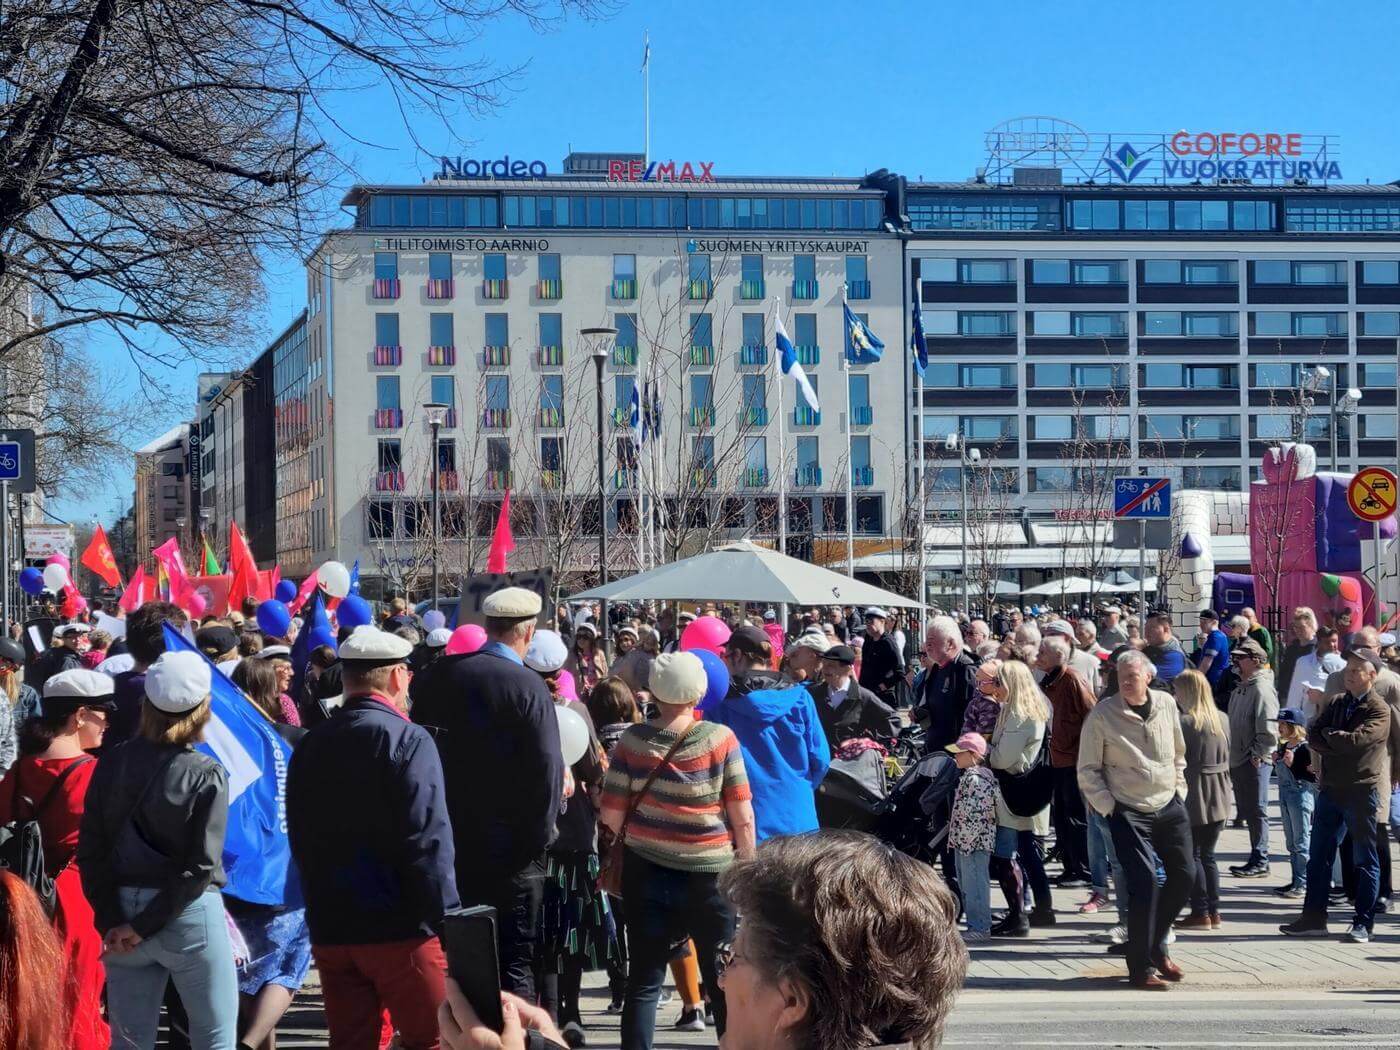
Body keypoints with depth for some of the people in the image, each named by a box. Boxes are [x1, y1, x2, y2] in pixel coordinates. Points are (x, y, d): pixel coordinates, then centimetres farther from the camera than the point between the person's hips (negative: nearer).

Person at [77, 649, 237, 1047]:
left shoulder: (112, 764, 0)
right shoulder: (207, 775, -10)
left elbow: (91, 850, -4)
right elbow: (200, 865, -16)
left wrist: (111, 921, -5)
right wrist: (144, 927, -12)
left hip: (122, 912, 4)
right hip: (189, 915, -4)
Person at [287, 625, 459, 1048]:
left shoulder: (309, 746, 8)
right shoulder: (407, 740, -12)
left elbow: (299, 839, 13)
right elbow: (427, 840, -17)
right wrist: (444, 919, -11)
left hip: (330, 929, 6)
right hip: (399, 930, -6)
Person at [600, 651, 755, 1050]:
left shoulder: (632, 740, -6)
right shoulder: (721, 739, -9)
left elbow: (611, 815, -4)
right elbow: (742, 817, -8)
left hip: (646, 871, 1)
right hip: (710, 873, -1)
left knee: (643, 983, 7)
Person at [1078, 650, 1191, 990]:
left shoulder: (1166, 704, 2)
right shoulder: (1102, 715, -11)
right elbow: (1088, 770, -5)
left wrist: (1179, 789, 11)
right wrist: (1108, 806, -9)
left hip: (1169, 806, 5)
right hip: (1128, 811, -5)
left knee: (1184, 875, 8)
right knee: (1144, 882, -13)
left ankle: (1157, 946, 29)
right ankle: (1142, 968, -4)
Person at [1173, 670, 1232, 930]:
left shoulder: (1186, 722, -16)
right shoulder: (1222, 720, 7)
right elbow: (1227, 757, 12)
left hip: (1194, 796, -7)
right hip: (1219, 796, 7)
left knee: (1191, 855, 2)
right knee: (1208, 854, 15)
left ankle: (1200, 913, 0)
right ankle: (1213, 911, 15)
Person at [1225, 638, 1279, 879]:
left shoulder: (1262, 688, -15)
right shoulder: (1241, 689, 15)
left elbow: (1269, 731, -21)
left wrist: (1256, 755, -16)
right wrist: (1233, 757, 16)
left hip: (1255, 762, -10)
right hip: (1239, 761, 10)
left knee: (1257, 811, -5)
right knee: (1249, 812, 13)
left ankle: (1260, 862, 0)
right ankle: (1256, 859, 20)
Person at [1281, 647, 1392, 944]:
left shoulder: (1379, 710, -8)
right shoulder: (1335, 703, 12)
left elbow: (1356, 740, -22)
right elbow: (1313, 738, 2)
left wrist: (1327, 736, -7)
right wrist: (1339, 744, -14)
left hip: (1361, 792, -6)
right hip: (1329, 789, 6)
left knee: (1365, 860, 1)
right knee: (1319, 857, 7)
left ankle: (1363, 923, 5)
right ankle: (1313, 918, 13)